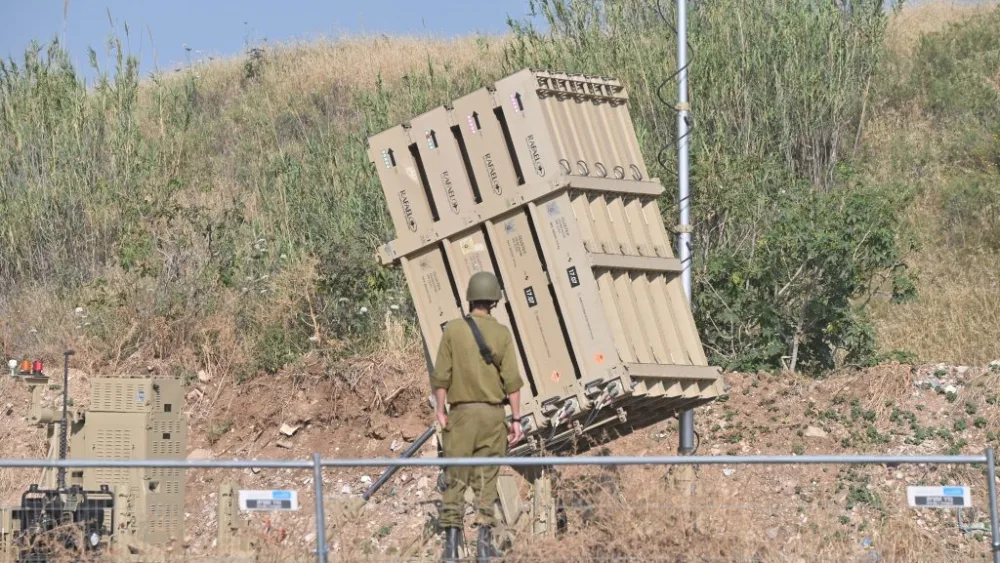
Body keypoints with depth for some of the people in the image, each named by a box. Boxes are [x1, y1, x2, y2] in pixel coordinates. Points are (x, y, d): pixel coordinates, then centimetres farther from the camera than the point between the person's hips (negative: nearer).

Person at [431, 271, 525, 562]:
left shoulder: (453, 329, -3)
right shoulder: (502, 333, -1)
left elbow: (441, 375, -5)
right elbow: (512, 379, -5)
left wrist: (440, 411, 3)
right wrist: (516, 419, -1)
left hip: (462, 412, -1)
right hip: (493, 413, 1)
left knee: (455, 479, 3)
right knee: (486, 480, 6)